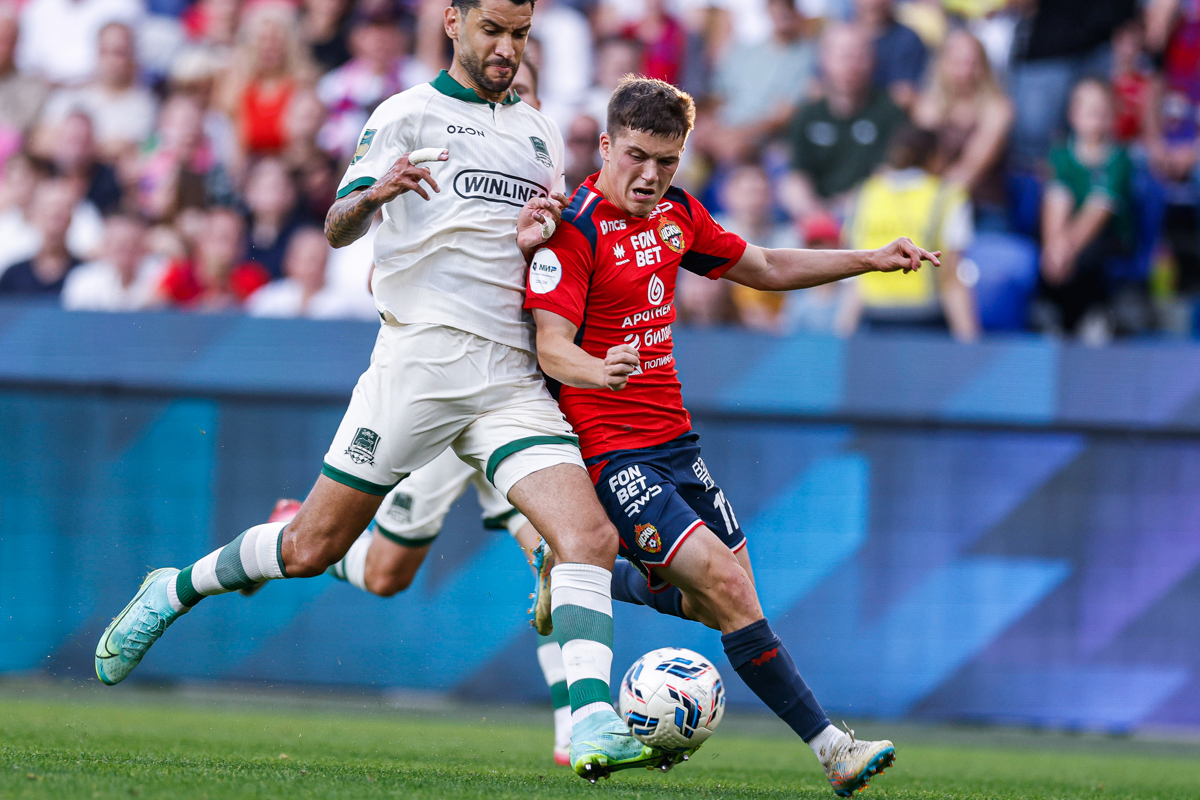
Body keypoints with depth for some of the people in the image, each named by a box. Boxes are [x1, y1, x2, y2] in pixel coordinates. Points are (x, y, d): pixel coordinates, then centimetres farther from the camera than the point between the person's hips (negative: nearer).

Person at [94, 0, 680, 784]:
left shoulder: (539, 131, 18)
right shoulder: (407, 115, 2)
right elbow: (338, 229, -5)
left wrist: (539, 238, 2)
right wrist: (374, 193, -28)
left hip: (514, 380, 4)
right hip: (420, 359, -4)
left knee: (591, 537, -17)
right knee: (312, 547, 3)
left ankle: (593, 726, -25)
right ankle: (176, 589, 28)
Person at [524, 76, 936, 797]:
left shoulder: (677, 214, 9)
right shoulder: (574, 228, -15)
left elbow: (766, 268, 22)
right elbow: (550, 345, -22)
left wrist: (871, 260, 14)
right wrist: (598, 371, -44)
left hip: (673, 438, 8)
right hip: (611, 449, -8)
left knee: (716, 603, 9)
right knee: (727, 584, -18)